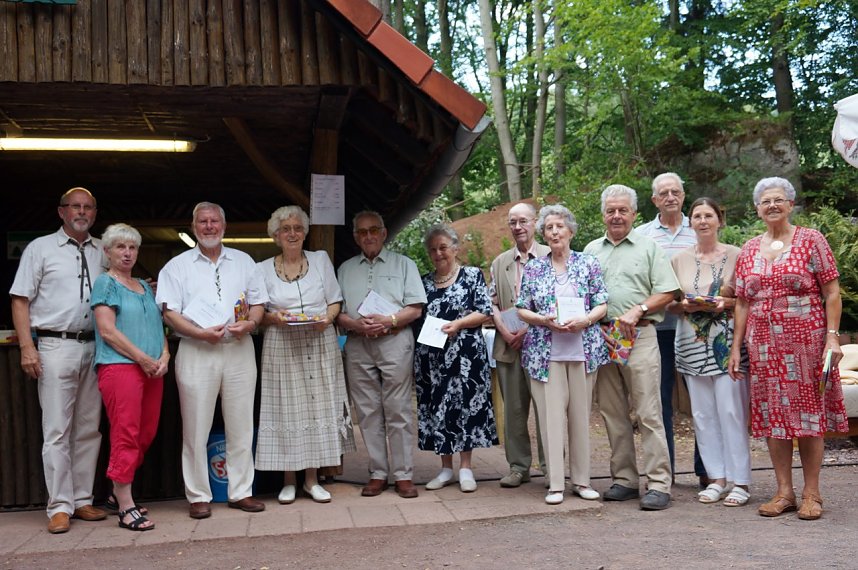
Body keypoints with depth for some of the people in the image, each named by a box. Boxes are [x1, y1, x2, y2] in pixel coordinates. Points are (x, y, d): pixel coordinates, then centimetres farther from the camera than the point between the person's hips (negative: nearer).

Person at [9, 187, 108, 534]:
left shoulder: (103, 252, 14)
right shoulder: (40, 248, 5)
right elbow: (20, 300, 0)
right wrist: (27, 347, -9)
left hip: (95, 348, 4)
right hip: (56, 346, -4)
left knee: (89, 429, 8)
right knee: (57, 430, -3)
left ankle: (82, 500, 17)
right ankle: (60, 506, 3)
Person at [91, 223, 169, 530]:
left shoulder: (145, 286, 21)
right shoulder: (105, 283, 0)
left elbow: (158, 324, 22)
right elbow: (107, 330, -10)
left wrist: (164, 356, 3)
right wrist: (143, 359, -12)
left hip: (152, 370, 7)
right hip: (119, 366, -7)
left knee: (146, 434, 7)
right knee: (125, 435, -8)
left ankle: (120, 491, 22)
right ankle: (126, 507, -4)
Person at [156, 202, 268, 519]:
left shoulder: (243, 262, 16)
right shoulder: (177, 266, 7)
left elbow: (259, 303, 14)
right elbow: (169, 313, -1)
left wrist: (250, 323, -8)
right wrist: (201, 333, -14)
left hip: (239, 349, 2)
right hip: (196, 352, -2)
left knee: (241, 426, 6)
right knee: (196, 429, 0)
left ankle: (241, 492, 15)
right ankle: (198, 496, 10)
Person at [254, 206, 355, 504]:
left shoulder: (321, 260, 10)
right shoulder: (263, 269, 7)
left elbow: (335, 301, 10)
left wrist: (328, 318, -11)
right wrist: (274, 317, -13)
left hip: (320, 343, 1)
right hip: (282, 347, -1)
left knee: (317, 407, 3)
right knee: (286, 409, 0)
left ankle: (312, 479, 12)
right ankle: (288, 481, 12)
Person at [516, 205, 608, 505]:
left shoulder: (589, 263, 6)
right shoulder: (533, 268, 7)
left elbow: (602, 305, 5)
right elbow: (522, 310, 8)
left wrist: (584, 319, -14)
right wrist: (545, 320, -11)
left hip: (583, 349, 0)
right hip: (545, 351, 0)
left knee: (581, 413, 5)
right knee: (551, 414, -2)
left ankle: (581, 480, 16)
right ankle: (555, 483, 5)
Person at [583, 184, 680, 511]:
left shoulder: (648, 247, 6)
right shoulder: (591, 250, 17)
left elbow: (667, 293, 1)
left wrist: (637, 311, -13)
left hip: (639, 337, -4)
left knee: (648, 413, -6)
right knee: (613, 413, 8)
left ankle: (658, 483, -3)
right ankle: (624, 479, 16)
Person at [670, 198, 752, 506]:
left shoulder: (735, 255, 1)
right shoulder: (680, 259, 9)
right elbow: (670, 301, 14)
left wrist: (726, 303, -14)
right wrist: (684, 305, -6)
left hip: (726, 341, -3)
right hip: (692, 342, 3)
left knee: (731, 409, -5)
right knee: (703, 412, 5)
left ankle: (739, 481, 4)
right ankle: (716, 478, 16)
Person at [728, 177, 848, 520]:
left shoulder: (811, 240, 1)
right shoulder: (749, 250, 12)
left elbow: (832, 292, -2)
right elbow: (742, 301, 11)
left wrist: (832, 336, -12)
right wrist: (736, 346, 6)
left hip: (806, 342, -3)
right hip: (764, 346, 4)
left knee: (809, 415, 1)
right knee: (772, 416, 4)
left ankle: (811, 494, 11)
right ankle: (784, 492, 14)